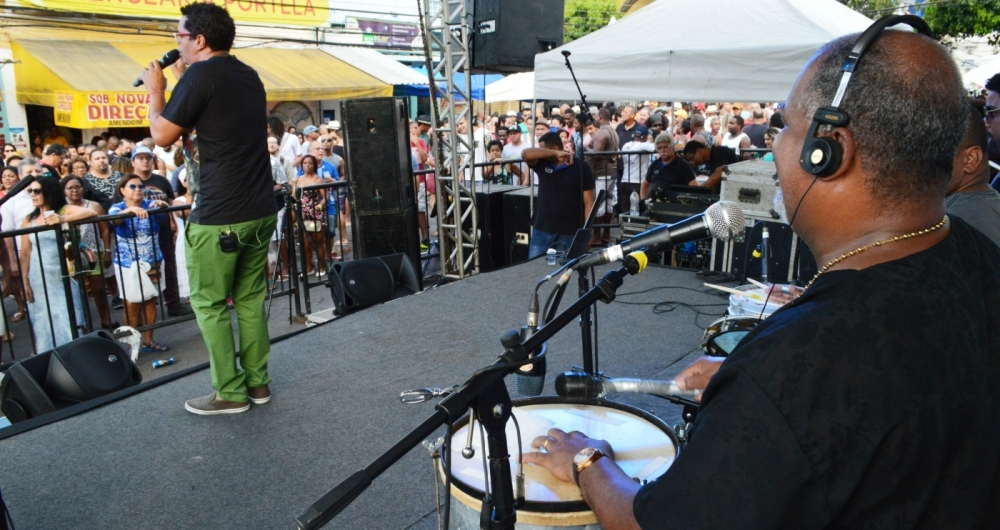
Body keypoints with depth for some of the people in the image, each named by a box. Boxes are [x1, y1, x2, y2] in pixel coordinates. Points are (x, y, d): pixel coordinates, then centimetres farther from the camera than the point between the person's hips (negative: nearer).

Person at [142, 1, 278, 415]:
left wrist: (155, 90, 9)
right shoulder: (249, 76, 14)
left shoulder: (200, 75, -10)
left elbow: (162, 136, -5)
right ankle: (257, 382, 20)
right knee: (250, 298, 13)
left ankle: (229, 393, 9)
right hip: (260, 209, 8)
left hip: (218, 214, -8)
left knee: (209, 304, 4)